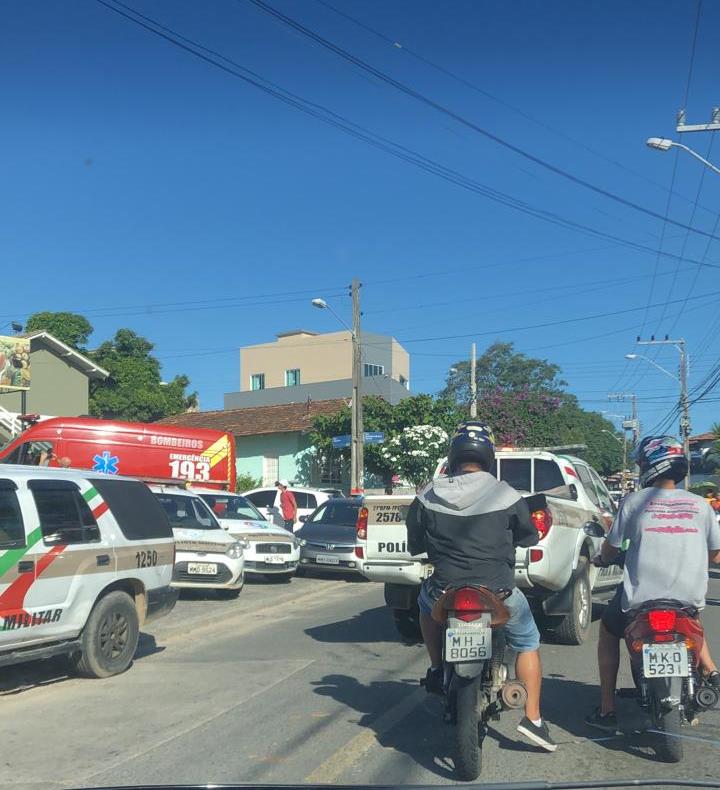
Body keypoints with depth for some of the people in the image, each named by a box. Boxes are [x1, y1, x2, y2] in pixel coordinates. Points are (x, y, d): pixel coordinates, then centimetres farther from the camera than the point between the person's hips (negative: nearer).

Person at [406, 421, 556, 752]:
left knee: (426, 602, 35)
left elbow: (414, 545, 7)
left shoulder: (427, 496, -3)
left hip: (446, 592, 1)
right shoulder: (506, 495, -8)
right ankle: (532, 717, 15)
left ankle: (436, 671, 34)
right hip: (499, 594, -1)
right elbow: (529, 537, 8)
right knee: (528, 644, 23)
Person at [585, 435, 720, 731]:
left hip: (641, 598, -3)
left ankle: (606, 710, 20)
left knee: (608, 631, 24)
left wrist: (604, 557, 27)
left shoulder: (635, 501, -4)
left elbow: (609, 551, 3)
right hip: (689, 597, 3)